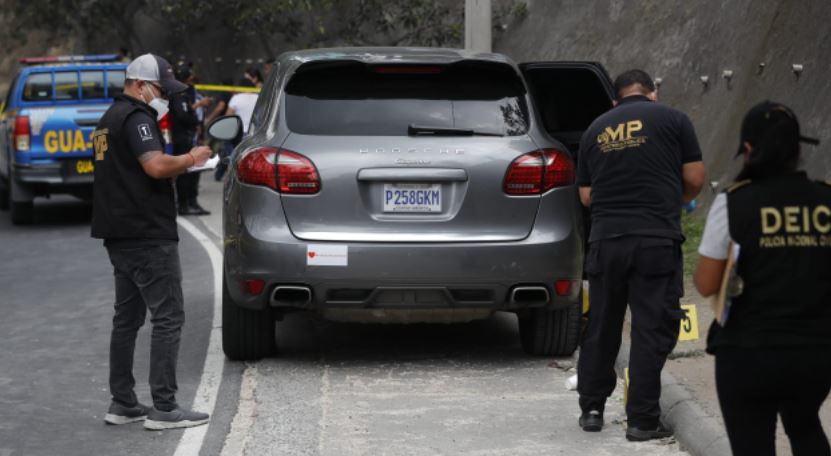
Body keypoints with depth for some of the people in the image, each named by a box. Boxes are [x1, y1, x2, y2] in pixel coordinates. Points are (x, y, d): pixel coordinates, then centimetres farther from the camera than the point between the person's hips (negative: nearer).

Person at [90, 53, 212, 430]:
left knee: (127, 318, 13)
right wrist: (190, 159, -10)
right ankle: (163, 408, -9)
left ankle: (122, 403, 16)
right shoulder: (136, 117, -13)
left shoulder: (110, 118, 19)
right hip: (148, 234, -10)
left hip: (120, 236, 10)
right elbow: (156, 165, -27)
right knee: (167, 318, -7)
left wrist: (177, 168, 15)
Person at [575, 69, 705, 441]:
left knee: (601, 327, 15)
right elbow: (695, 179, 2)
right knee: (652, 330, 1)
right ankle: (642, 420, 2)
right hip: (657, 239, -3)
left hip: (605, 239, 4)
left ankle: (591, 409, 22)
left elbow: (586, 195, 14)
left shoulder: (595, 130, 13)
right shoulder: (672, 119, 3)